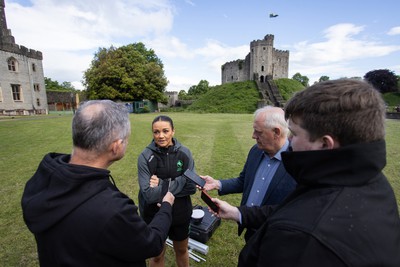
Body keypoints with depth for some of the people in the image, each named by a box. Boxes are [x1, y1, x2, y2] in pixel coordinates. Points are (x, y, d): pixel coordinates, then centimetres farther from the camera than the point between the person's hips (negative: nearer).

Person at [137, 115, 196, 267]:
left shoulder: (185, 153, -12)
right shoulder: (145, 157, -18)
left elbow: (191, 186, -14)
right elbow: (149, 194, -21)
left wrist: (162, 184, -21)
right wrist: (177, 184, -23)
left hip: (181, 214, 2)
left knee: (182, 250, 25)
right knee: (157, 255, 22)